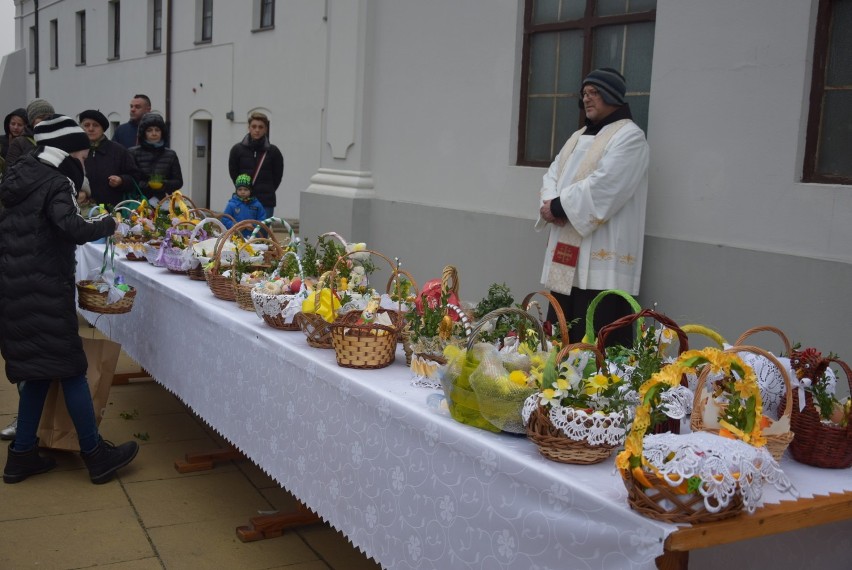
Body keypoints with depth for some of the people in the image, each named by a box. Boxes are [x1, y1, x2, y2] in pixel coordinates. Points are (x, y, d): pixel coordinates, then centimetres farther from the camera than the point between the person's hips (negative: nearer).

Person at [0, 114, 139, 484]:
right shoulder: (56, 183, -12)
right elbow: (72, 229, -26)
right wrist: (107, 224, -12)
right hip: (43, 289, -8)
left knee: (38, 370, 14)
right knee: (70, 367, -1)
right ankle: (95, 455, 7)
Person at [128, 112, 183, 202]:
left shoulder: (171, 155, 11)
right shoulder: (133, 153, 4)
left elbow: (178, 182, 10)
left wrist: (163, 184, -8)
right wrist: (147, 185, -14)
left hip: (163, 201, 2)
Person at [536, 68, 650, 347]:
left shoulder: (629, 136, -6)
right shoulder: (579, 136, 22)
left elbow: (602, 186, -18)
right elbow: (553, 175, 15)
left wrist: (558, 207, -13)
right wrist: (551, 204, -6)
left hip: (601, 259, -9)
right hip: (567, 256, 9)